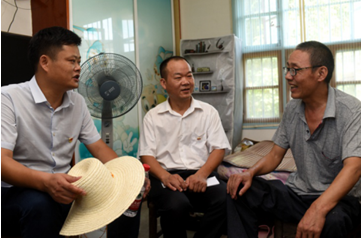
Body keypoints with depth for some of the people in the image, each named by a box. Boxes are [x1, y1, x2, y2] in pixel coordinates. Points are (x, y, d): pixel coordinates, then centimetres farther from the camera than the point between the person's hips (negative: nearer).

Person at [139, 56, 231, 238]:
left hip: (201, 175, 2)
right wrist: (165, 176, -17)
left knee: (226, 199, -29)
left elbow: (218, 148, 5)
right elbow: (147, 155, 3)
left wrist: (202, 174, -14)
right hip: (167, 177, -1)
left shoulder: (208, 112, 11)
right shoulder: (152, 117, 9)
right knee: (177, 206, -34)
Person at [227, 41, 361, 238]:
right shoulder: (292, 110, 3)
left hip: (338, 197, -5)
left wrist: (318, 209, -40)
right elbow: (275, 155, 9)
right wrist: (250, 173, -13)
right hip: (297, 193, 5)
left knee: (332, 221, -38)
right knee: (239, 191, -12)